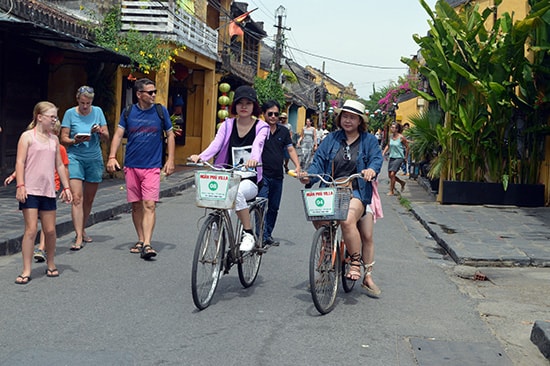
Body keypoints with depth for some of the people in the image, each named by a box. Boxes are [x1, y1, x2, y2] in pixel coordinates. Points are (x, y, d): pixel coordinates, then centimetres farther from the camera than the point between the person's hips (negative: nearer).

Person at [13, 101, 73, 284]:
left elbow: (59, 165, 17)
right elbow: (20, 162, -8)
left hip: (48, 190, 5)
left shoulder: (54, 139, 13)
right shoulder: (27, 136, -2)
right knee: (31, 230, -7)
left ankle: (51, 264, 26)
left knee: (50, 230, 7)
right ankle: (26, 271, 0)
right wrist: (20, 185, -16)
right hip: (30, 190, -5)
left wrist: (66, 187, 14)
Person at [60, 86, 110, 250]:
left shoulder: (98, 112, 6)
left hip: (94, 158, 3)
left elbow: (107, 138, 8)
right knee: (77, 198, -13)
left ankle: (82, 230, 28)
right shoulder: (70, 113, -1)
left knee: (89, 199, 10)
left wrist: (100, 132, -14)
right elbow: (63, 139, -1)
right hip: (75, 158, -3)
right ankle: (78, 237, -15)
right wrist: (75, 141, -21)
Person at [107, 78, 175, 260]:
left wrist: (170, 160, 1)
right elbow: (118, 135, 5)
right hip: (131, 166, 2)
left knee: (149, 205, -12)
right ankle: (140, 240, 21)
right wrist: (112, 157, -9)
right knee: (136, 205, 9)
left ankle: (147, 244, -15)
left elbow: (170, 135, 8)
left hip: (152, 166, -2)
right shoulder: (128, 112, 5)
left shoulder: (161, 111, 3)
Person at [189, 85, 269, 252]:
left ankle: (248, 233, -20)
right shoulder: (227, 125, 9)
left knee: (236, 191, -37)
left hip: (250, 181, -3)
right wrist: (200, 157, -29)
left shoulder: (261, 127, 2)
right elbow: (216, 144, -7)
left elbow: (258, 145, -20)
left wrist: (254, 158, -44)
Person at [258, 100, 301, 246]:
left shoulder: (283, 131, 11)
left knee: (274, 208, 12)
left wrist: (297, 165, 0)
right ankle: (262, 237, -8)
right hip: (262, 175, -5)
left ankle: (268, 235, 23)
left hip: (278, 176, 6)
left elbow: (290, 149, 13)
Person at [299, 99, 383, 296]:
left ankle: (356, 262, -9)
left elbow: (376, 158, -4)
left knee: (347, 220, -31)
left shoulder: (369, 140, 10)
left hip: (357, 192, -3)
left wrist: (371, 170, -28)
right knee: (318, 220, -23)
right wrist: (309, 176, -14)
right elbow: (319, 161, 7)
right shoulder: (331, 139, 14)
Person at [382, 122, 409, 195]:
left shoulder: (401, 137, -13)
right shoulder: (391, 136, 4)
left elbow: (407, 146, -4)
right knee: (390, 175, 9)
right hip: (391, 157, 7)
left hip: (399, 158, -7)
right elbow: (388, 145, 17)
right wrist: (383, 153, 6)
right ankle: (402, 182, 33)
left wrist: (405, 156, -1)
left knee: (392, 174, -15)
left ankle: (391, 191, -2)